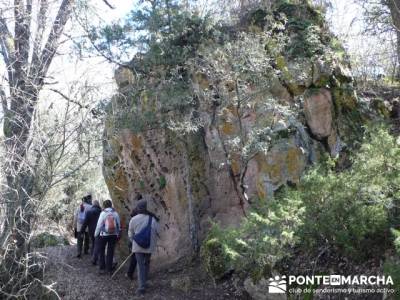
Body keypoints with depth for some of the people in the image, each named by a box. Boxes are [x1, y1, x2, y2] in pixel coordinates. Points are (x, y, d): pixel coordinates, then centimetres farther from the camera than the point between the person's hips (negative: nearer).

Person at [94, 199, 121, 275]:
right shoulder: (116, 213, -3)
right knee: (110, 252, 10)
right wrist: (118, 234, 13)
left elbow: (99, 225, -9)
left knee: (101, 251, 13)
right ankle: (109, 269, 12)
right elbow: (119, 225, 2)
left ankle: (102, 268, 11)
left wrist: (96, 234, 3)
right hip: (113, 235, 3)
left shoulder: (103, 213, -11)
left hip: (104, 235, -3)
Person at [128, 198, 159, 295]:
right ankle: (144, 282, 29)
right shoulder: (153, 219, -7)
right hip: (149, 246, 1)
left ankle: (142, 287, -6)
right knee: (146, 263, 19)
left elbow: (130, 234, 4)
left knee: (140, 265, 1)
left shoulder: (133, 219, -7)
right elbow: (157, 233, -2)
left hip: (138, 246, -1)